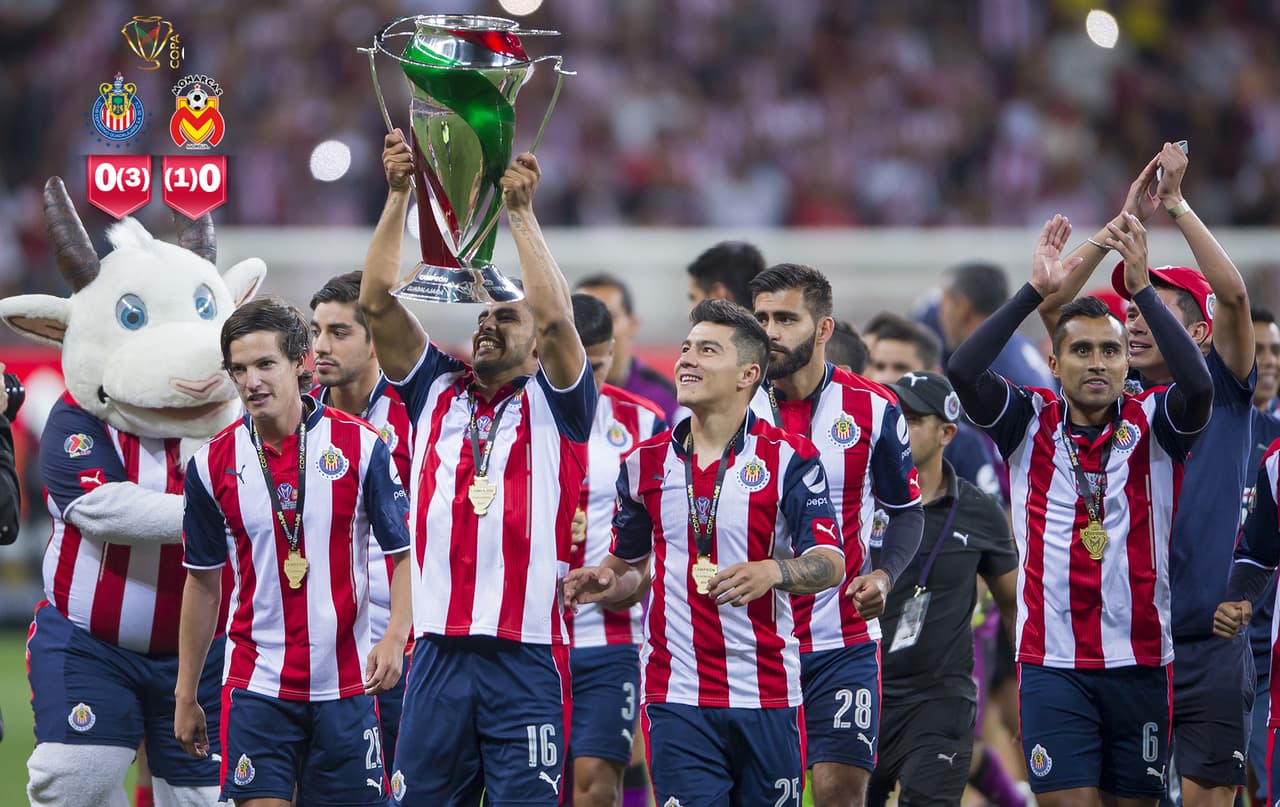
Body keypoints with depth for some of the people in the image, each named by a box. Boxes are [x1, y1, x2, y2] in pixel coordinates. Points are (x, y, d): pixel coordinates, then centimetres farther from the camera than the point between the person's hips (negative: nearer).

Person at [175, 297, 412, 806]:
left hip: (346, 685, -1)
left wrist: (395, 636, -15)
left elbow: (405, 552, 2)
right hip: (257, 683, 1)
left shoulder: (360, 445, -3)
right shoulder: (213, 464, 2)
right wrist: (185, 696, 11)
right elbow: (202, 583, 11)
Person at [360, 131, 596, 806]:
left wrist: (520, 213, -10)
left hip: (526, 656, -3)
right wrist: (397, 194, 0)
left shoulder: (554, 403, 6)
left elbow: (555, 318, -12)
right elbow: (376, 300, 7)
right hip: (438, 650, 3)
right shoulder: (437, 390, 14)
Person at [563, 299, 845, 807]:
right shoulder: (646, 462, 10)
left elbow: (830, 565, -10)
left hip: (766, 695, -2)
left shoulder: (788, 458, -2)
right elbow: (630, 565, 21)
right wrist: (606, 583, -2)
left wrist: (771, 571, -30)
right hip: (675, 694, 2)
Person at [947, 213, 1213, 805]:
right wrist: (1036, 290, -12)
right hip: (1053, 663, -1)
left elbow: (1199, 385, -18)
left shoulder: (1152, 424, 3)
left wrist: (1142, 289, -18)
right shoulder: (1030, 423, 4)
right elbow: (962, 371, -11)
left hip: (1141, 662, 1)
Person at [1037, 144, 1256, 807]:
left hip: (1206, 644, -2)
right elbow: (1052, 305, 0)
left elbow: (1232, 295, -12)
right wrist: (1125, 221, -5)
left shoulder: (1221, 396, 2)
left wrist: (1177, 206, -13)